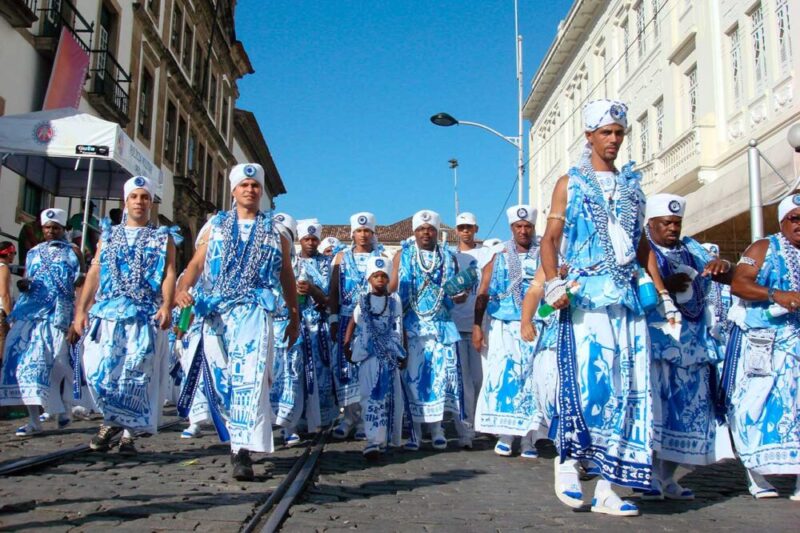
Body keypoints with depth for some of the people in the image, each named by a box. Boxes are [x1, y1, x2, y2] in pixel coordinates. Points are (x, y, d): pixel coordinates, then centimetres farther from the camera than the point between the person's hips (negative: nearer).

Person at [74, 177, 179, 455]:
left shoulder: (164, 237, 12)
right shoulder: (109, 234, 19)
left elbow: (169, 273, 0)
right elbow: (94, 272, 14)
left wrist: (166, 306, -17)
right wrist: (81, 309, 4)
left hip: (146, 316, -2)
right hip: (107, 312, 2)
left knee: (137, 374, -5)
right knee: (98, 371, -8)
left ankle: (128, 431, 8)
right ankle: (111, 420, 15)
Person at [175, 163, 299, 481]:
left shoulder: (275, 233, 15)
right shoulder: (215, 226, 17)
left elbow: (287, 277, 18)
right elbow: (196, 264, 7)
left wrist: (294, 318, 16)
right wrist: (183, 289, -13)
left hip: (254, 312, -2)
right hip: (214, 312, 3)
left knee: (249, 378, -17)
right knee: (220, 381, 4)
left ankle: (243, 451, -20)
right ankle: (236, 439, 18)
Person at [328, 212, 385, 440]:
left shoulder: (381, 257, 8)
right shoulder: (342, 257, 12)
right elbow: (333, 291, 10)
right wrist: (333, 319, 3)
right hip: (347, 320, 2)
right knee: (345, 367, -1)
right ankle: (350, 416, 8)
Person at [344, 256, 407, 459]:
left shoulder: (395, 301, 8)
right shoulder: (362, 301, 6)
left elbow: (401, 329, 11)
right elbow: (353, 323, 10)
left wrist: (403, 354, 9)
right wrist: (346, 345, -3)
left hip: (390, 357, 2)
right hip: (369, 355, -2)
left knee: (390, 397, 4)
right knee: (371, 396, -8)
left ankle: (384, 438, 16)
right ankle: (374, 441, -12)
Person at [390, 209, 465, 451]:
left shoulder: (448, 258, 12)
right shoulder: (403, 255, 8)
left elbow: (455, 292, 16)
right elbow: (392, 287, 3)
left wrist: (460, 296, -7)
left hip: (441, 326, 1)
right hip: (411, 328, -1)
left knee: (441, 374, -3)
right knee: (411, 375, -3)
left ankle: (437, 428, 8)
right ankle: (415, 429, 6)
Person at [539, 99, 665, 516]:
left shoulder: (632, 186, 19)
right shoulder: (570, 183, 8)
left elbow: (642, 242, 21)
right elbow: (550, 238, 2)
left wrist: (661, 289, 9)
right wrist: (553, 285, -13)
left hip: (627, 297, 4)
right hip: (585, 296, -4)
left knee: (627, 386, -2)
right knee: (586, 379, -15)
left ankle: (608, 486, 4)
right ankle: (567, 461, 6)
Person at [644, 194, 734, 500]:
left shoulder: (691, 250, 18)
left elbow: (728, 278, 19)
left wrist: (723, 265, -3)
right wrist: (665, 287, -21)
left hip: (693, 345, 6)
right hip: (656, 343, -6)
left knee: (690, 410, 6)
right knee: (655, 407, -9)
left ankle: (667, 479, 16)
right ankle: (648, 477, 1)